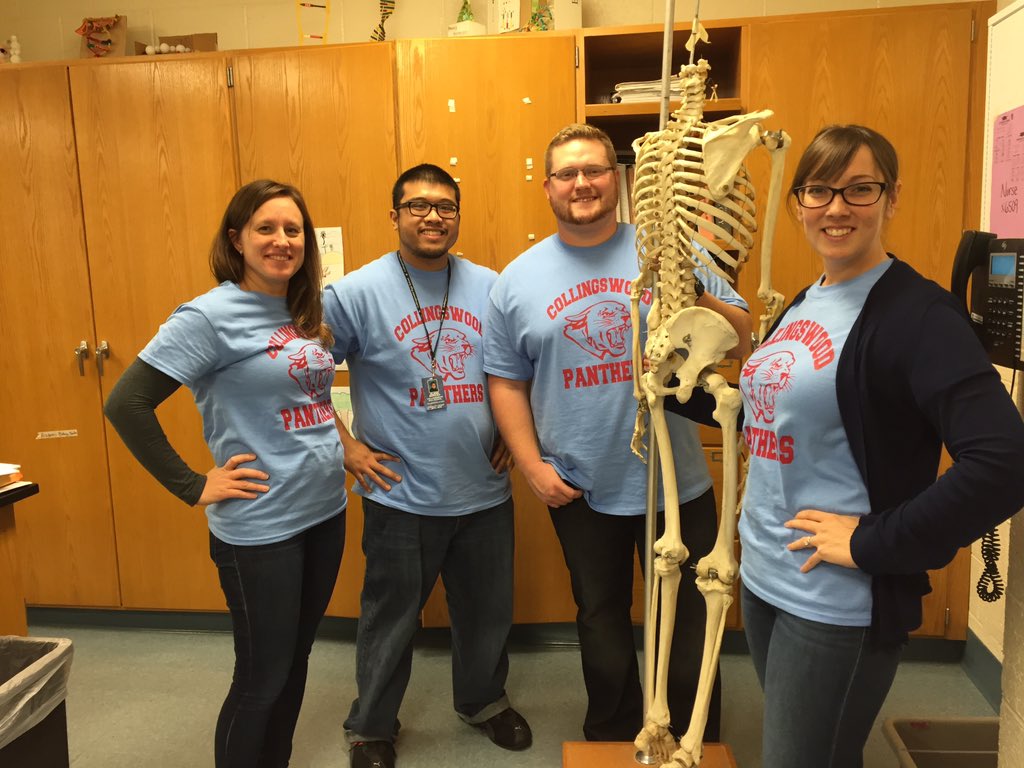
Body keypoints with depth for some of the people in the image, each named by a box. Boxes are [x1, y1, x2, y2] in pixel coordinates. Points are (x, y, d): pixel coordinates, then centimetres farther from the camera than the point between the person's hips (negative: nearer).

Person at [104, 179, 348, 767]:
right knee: (262, 678, 7)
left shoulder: (306, 314, 7)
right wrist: (193, 487, -15)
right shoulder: (212, 315, -14)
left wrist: (346, 446, 6)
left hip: (326, 512, 7)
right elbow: (126, 404, -17)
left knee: (295, 661, 20)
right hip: (260, 528, -7)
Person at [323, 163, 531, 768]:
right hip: (401, 497, -3)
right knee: (391, 620, 13)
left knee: (488, 610, 20)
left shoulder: (491, 287, 2)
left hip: (485, 492, 4)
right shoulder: (358, 292, -9)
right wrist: (345, 445, -9)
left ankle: (485, 699, 46)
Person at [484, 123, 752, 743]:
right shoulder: (519, 279, 0)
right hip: (580, 491, 1)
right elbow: (506, 381, 3)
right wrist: (532, 464, -6)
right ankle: (613, 738, 43)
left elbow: (745, 336, -3)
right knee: (602, 621, 20)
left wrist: (698, 299, -23)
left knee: (690, 623, 15)